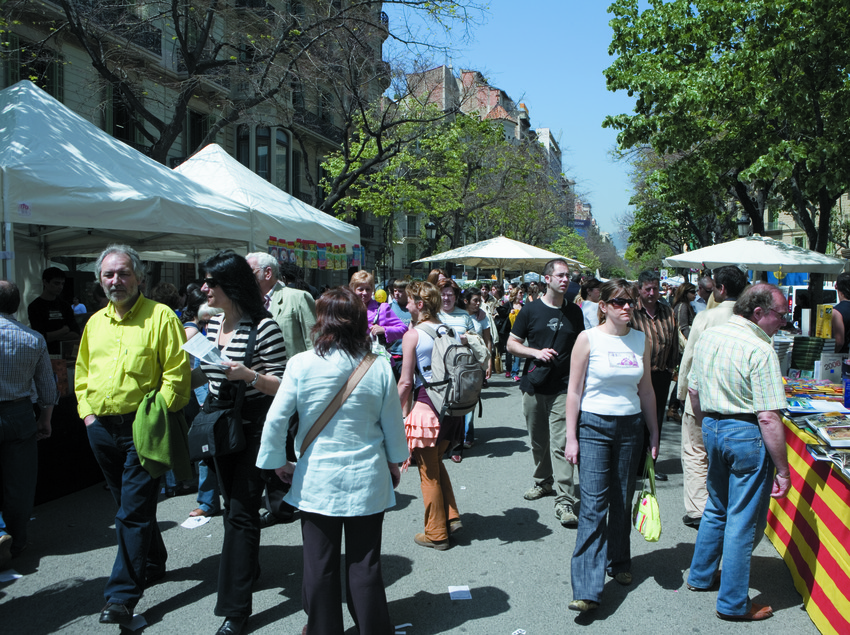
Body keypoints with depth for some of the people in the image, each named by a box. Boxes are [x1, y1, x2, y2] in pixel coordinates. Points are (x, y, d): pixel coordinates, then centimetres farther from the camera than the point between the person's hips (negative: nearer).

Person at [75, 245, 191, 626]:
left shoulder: (160, 316, -7)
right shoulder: (95, 322, 12)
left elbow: (177, 370, -11)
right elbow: (82, 373, 20)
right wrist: (87, 411, 8)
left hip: (141, 426, -6)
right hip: (101, 427, 7)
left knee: (134, 511, -5)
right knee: (129, 505, 19)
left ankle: (122, 595, 0)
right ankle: (153, 565, 37)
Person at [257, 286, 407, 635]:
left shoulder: (301, 364, -12)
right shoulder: (379, 368, -8)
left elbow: (276, 419, -8)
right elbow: (393, 424, 1)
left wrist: (277, 461, 8)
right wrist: (394, 462, 17)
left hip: (317, 480, 0)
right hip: (367, 479, 1)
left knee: (320, 566, 14)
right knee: (365, 564, 12)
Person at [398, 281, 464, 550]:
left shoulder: (412, 336, -13)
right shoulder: (450, 331, 4)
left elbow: (406, 382, -13)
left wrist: (400, 412, -1)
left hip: (425, 405, -6)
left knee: (429, 472, 8)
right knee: (437, 462, 25)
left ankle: (436, 534, 19)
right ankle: (451, 517, 22)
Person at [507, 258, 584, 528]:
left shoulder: (575, 312, 6)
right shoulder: (531, 311, 1)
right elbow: (512, 344, 4)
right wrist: (536, 352, -12)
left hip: (564, 387, -1)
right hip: (535, 385, 1)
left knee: (561, 443, -9)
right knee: (538, 441, 14)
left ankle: (564, 500, -7)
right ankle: (544, 482, 35)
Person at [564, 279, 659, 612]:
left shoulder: (641, 340, 6)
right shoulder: (588, 338, -7)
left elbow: (646, 390, 13)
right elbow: (574, 391, -5)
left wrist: (653, 433, 12)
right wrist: (571, 438, -8)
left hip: (631, 426, 4)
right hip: (594, 425, -4)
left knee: (622, 501, 13)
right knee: (593, 505, -8)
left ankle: (618, 563, 35)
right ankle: (587, 589, -7)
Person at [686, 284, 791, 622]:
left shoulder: (708, 337, 4)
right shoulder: (760, 350, -20)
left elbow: (694, 391, 14)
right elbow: (768, 418, -21)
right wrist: (782, 469, -15)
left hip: (712, 428, 8)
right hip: (747, 434, -8)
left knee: (717, 508, 24)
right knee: (744, 520, 4)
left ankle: (701, 576, 38)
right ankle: (733, 603, 15)